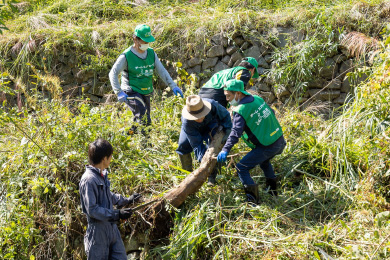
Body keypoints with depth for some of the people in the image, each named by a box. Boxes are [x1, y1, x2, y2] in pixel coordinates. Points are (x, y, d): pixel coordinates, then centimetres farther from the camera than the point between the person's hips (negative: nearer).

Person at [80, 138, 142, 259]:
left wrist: (127, 200, 25)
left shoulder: (102, 175, 8)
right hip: (98, 230, -9)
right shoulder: (89, 179, -21)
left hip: (111, 227, 9)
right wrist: (117, 215, -25)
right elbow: (92, 209, -23)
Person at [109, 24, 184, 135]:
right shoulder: (126, 56, -11)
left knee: (145, 121, 10)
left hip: (146, 93, 6)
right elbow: (113, 74, -8)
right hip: (132, 92, -6)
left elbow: (161, 71, 7)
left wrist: (173, 86, -4)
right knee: (144, 121, -23)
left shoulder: (151, 53, 6)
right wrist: (119, 92, -19)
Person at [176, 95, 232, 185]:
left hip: (210, 124, 1)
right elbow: (197, 144, -36)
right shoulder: (187, 123, -42)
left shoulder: (212, 105, -41)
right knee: (183, 145, -19)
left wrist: (227, 131, -30)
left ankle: (212, 175, -12)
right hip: (194, 128, -1)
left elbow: (225, 116, -20)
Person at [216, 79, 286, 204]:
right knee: (264, 161, 37)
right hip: (280, 141, 9)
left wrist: (225, 149, -37)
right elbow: (271, 112, 20)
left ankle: (253, 200, -6)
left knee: (241, 168, -3)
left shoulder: (240, 111, -18)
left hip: (267, 147, -9)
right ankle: (273, 190, 47)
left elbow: (236, 132, -30)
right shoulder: (257, 99, 6)